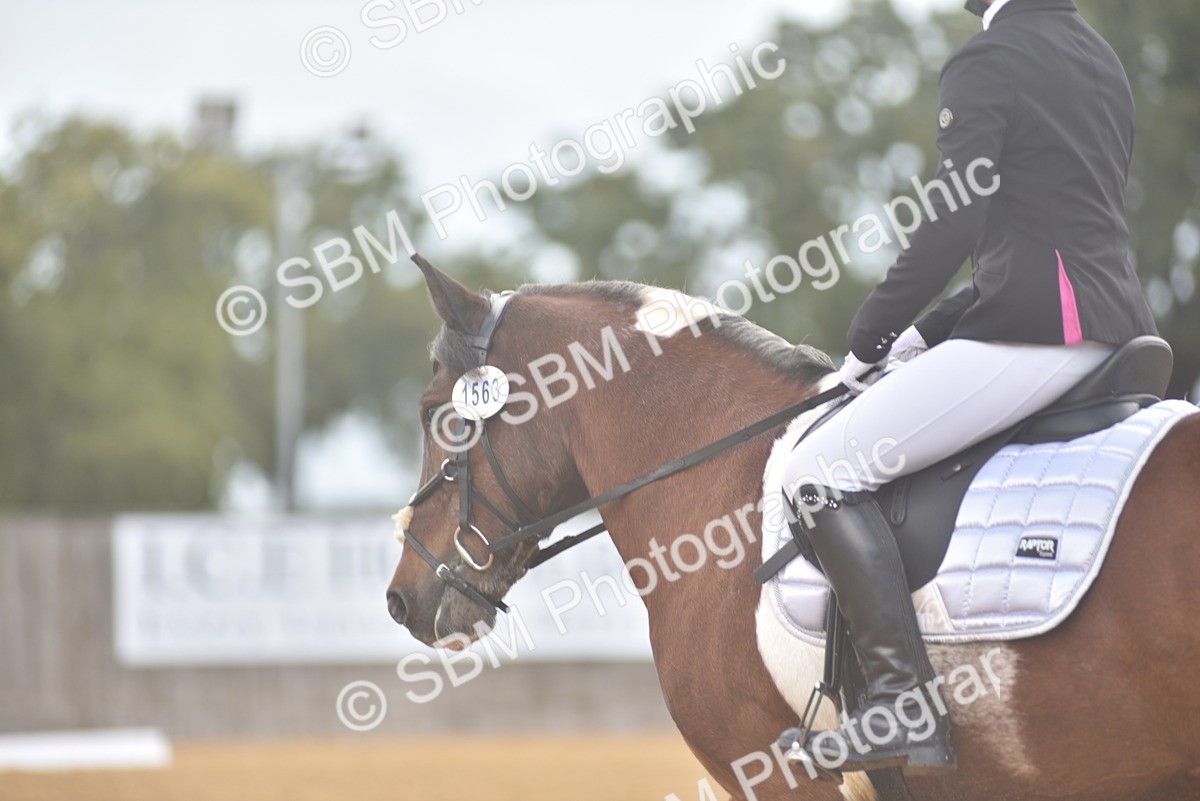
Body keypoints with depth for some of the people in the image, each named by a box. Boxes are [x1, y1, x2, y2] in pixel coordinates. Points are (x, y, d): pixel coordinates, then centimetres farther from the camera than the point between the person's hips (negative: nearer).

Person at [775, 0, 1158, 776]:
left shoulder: (987, 63, -7)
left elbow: (951, 226, -15)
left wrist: (866, 345, -3)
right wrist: (929, 333, 21)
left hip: (1037, 333, -10)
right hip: (1120, 327, 10)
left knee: (824, 472, -10)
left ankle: (907, 708, -19)